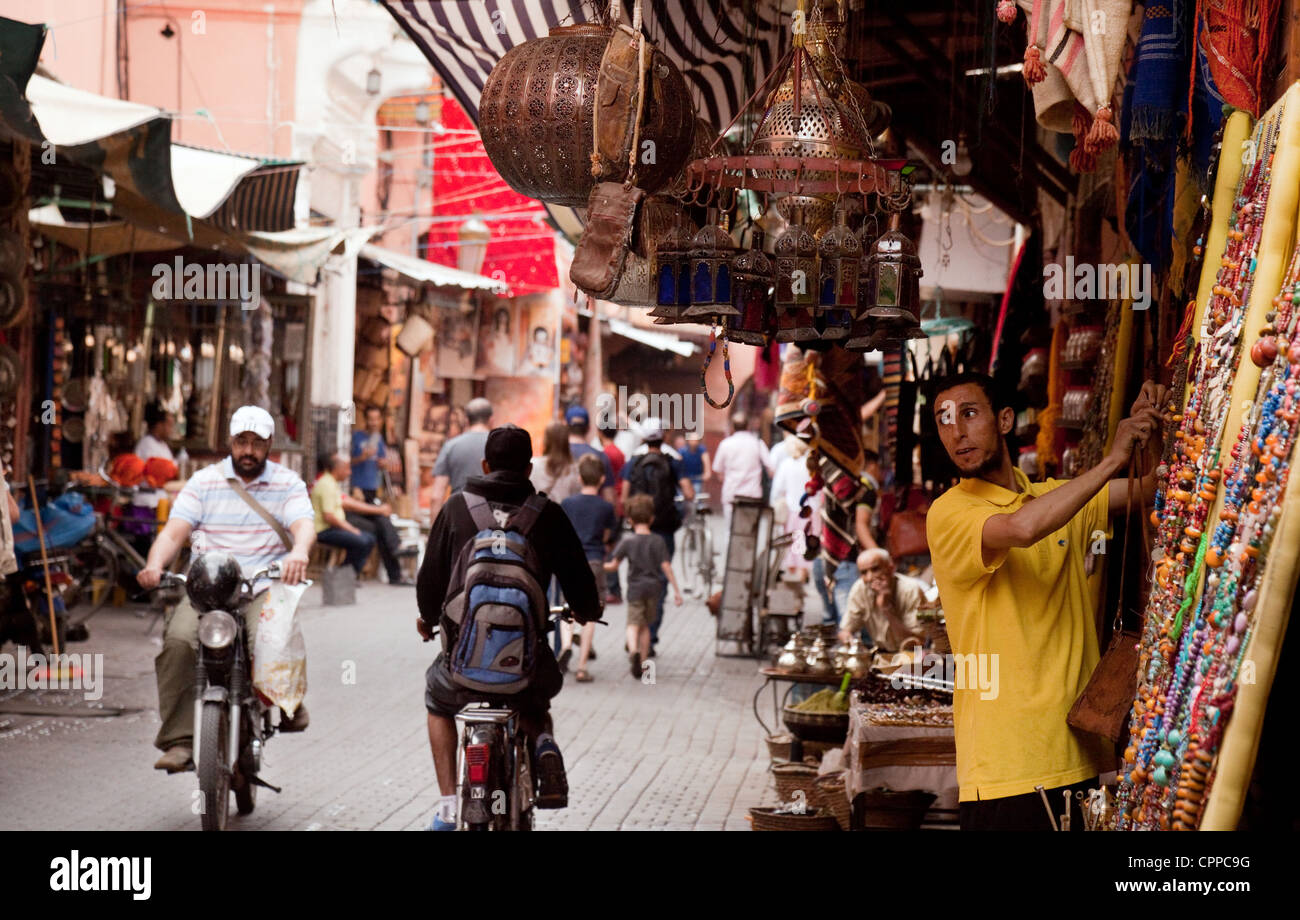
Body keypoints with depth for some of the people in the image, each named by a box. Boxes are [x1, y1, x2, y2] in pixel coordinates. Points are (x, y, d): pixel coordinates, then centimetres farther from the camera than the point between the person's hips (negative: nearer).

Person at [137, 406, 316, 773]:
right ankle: (179, 740, -23)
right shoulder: (204, 481, 12)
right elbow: (174, 531, 3)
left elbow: (304, 525, -7)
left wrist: (299, 551, -32)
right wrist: (155, 564, -19)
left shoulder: (287, 483, 11)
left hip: (267, 587, -1)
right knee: (178, 639, -28)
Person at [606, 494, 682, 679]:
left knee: (633, 624, -5)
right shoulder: (657, 541, -2)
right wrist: (676, 590, -2)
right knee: (645, 625, 17)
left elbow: (613, 565, -4)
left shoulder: (627, 541, -4)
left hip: (635, 589, -2)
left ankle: (634, 650, -33)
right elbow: (666, 566, -5)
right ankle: (643, 659, 20)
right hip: (653, 587, 2)